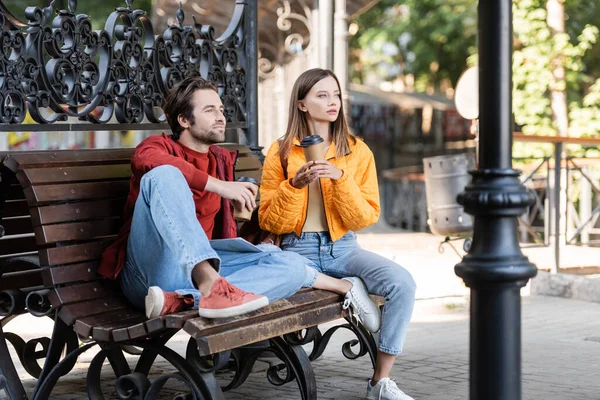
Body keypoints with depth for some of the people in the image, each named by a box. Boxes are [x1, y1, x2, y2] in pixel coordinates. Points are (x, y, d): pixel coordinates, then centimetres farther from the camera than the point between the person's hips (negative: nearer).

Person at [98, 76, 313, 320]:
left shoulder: (222, 160, 21)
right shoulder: (162, 145, 4)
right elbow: (144, 159, -23)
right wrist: (216, 185, -28)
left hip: (199, 268, 5)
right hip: (150, 271, -5)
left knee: (293, 267, -13)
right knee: (164, 174, -27)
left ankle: (180, 299, -32)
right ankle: (210, 284, -48)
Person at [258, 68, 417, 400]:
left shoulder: (358, 152, 7)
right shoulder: (281, 152, 3)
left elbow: (365, 219, 0)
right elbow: (270, 222, -1)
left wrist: (341, 179, -15)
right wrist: (295, 185, -17)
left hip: (342, 248, 2)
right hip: (299, 249, -2)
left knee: (402, 283, -24)